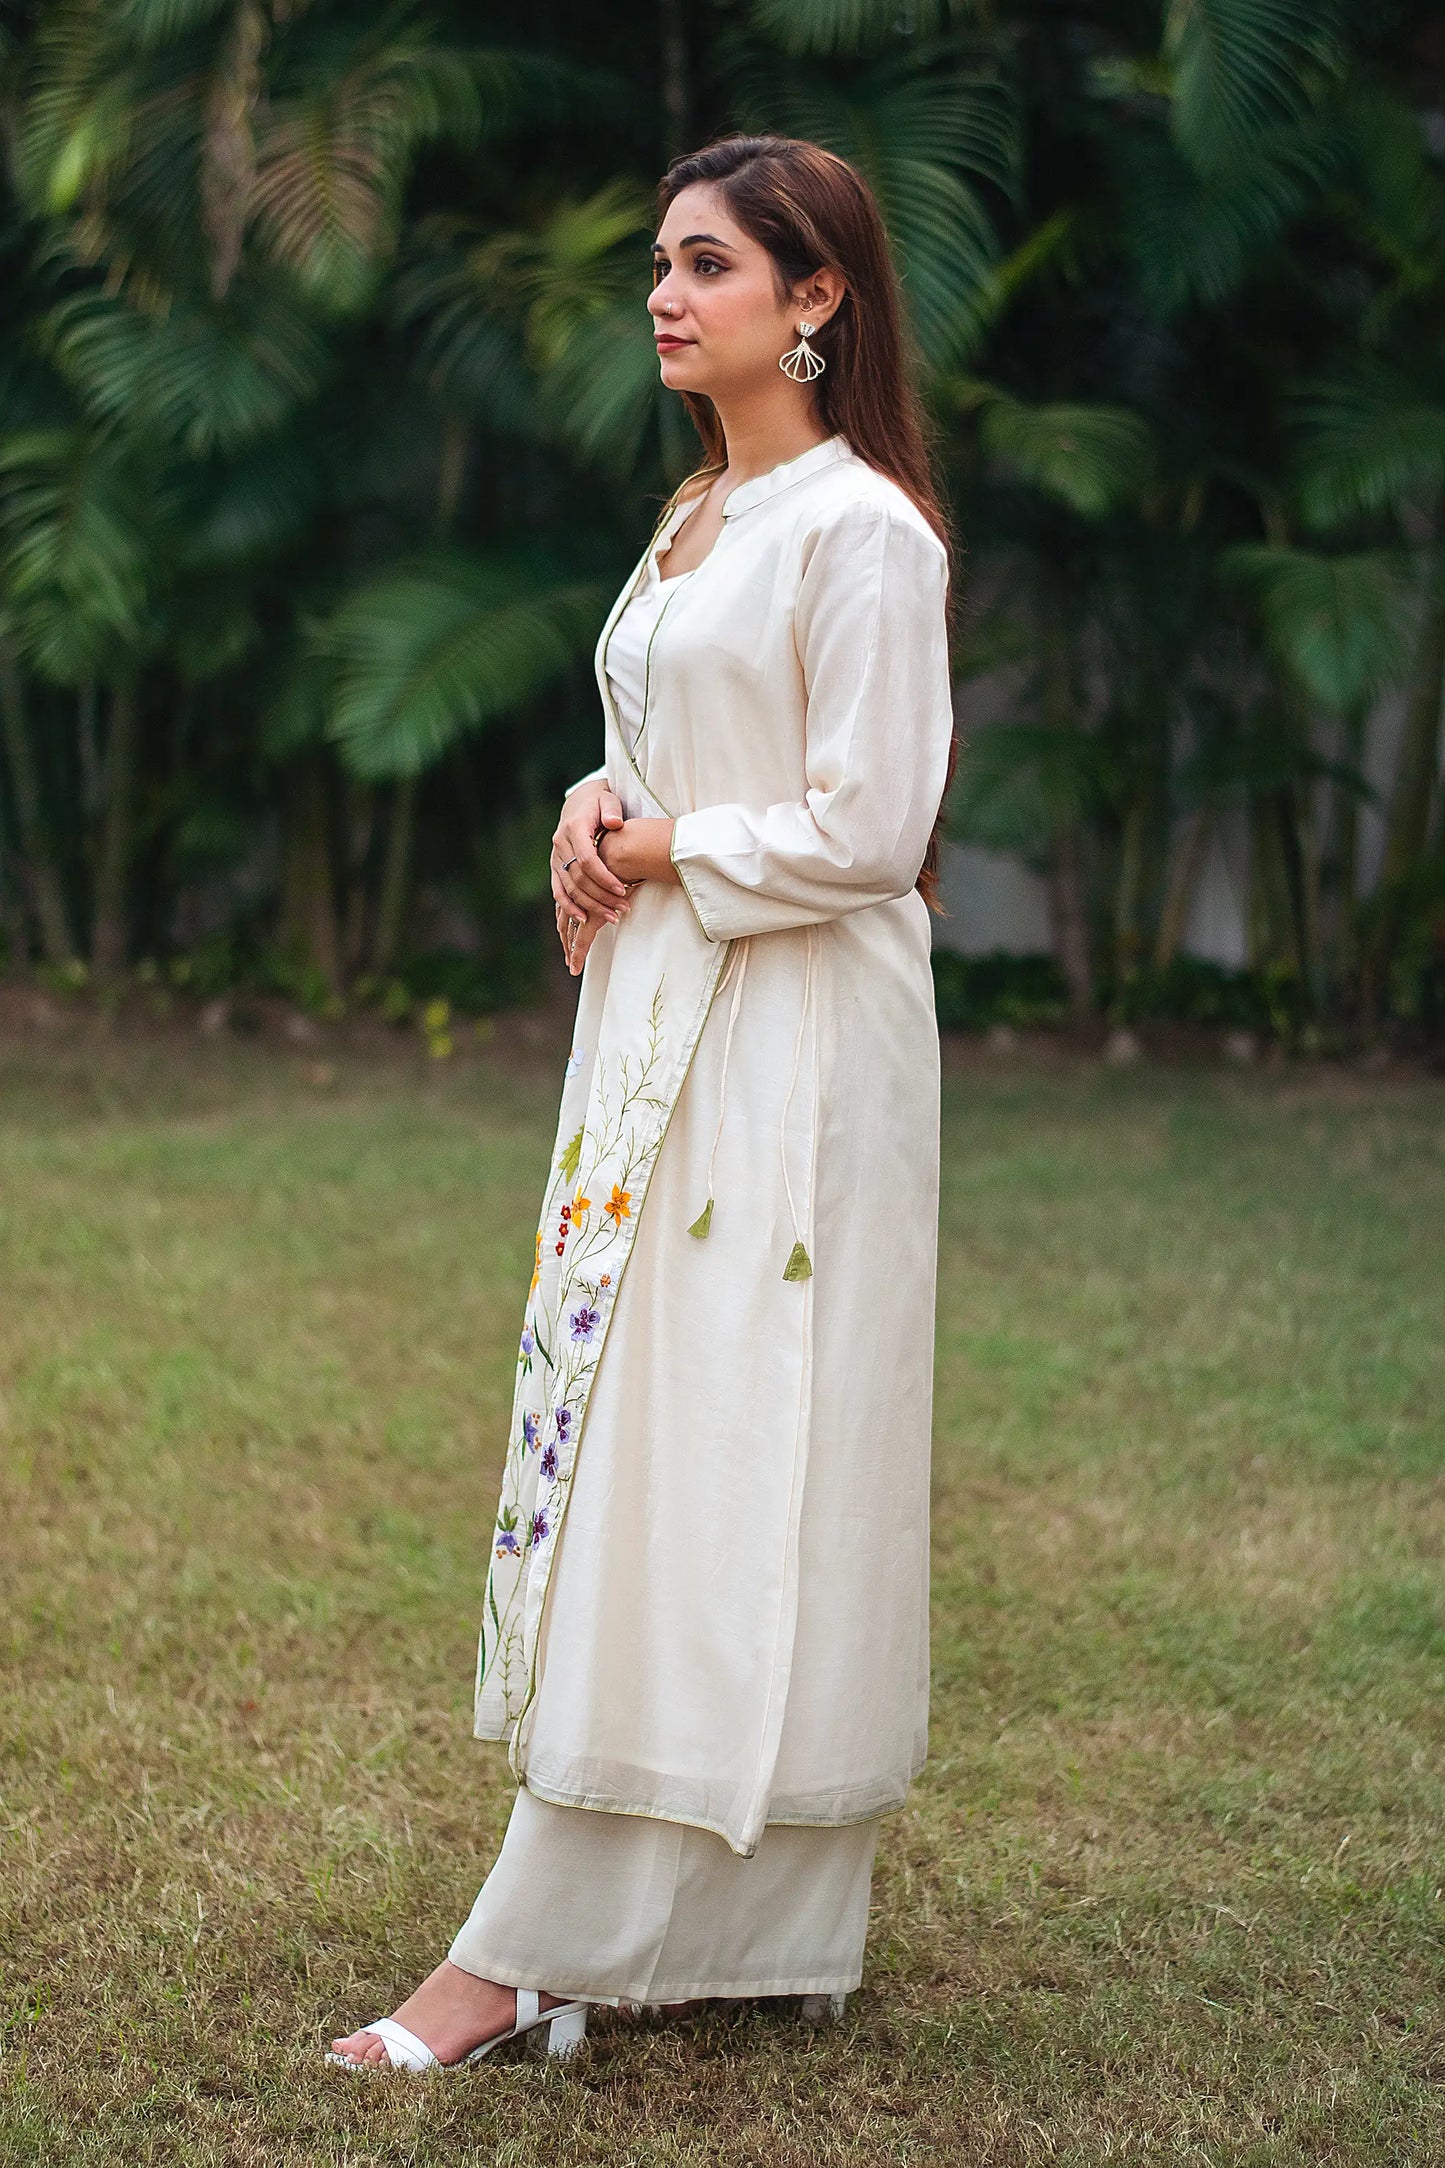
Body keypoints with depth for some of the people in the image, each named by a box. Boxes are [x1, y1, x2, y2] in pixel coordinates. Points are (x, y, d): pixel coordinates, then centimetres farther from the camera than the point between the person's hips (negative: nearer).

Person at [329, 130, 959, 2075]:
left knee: (719, 1465, -6)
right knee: (635, 1435, 7)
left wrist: (667, 856, -6)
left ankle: (534, 1958, -5)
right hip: (661, 1019, 9)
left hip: (794, 1044, -9)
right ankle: (743, 1922, 15)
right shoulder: (700, 516, 16)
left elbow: (859, 831, -17)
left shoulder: (861, 528, -11)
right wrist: (596, 816, 3)